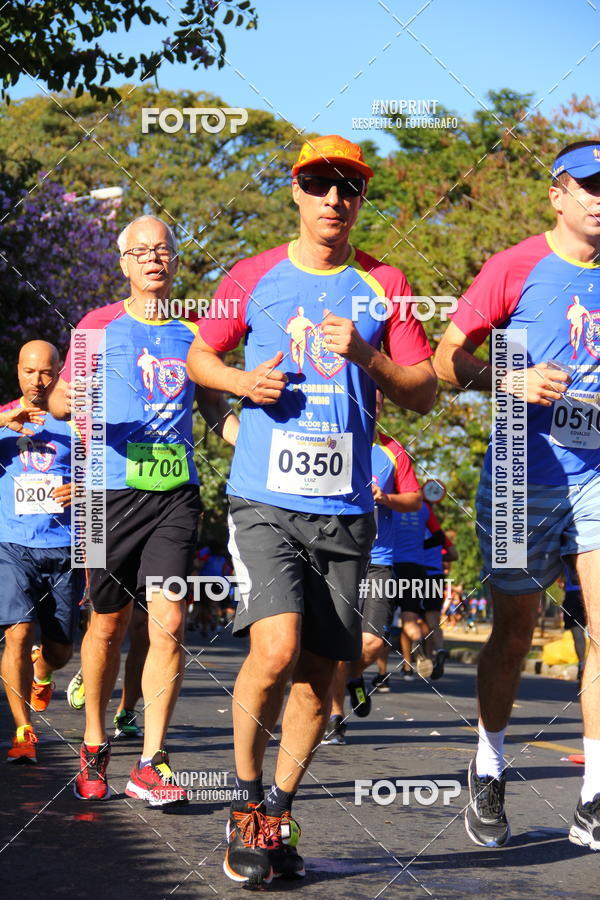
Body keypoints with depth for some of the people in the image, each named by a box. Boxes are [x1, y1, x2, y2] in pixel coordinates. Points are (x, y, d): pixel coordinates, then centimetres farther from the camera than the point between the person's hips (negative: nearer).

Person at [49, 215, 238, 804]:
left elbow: (214, 407, 22)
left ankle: (150, 765, -7)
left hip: (176, 494, 1)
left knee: (168, 623, -11)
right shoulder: (100, 325, 6)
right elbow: (60, 397, 4)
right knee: (108, 624, 6)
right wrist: (69, 401, -20)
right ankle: (94, 746, 25)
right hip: (112, 491, -1)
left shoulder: (193, 330, 13)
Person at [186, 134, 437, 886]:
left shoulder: (384, 286, 7)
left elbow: (424, 394, 7)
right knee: (276, 649, -19)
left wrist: (367, 356, -12)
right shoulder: (253, 277, 6)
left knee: (320, 671, 4)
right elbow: (199, 356, 16)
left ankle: (277, 813, 22)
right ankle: (244, 803, 2)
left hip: (345, 511, 2)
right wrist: (244, 381, -5)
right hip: (264, 501, -2)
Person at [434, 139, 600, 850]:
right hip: (521, 478, -3)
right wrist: (511, 382, -17)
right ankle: (488, 777, 28)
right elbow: (446, 357, -2)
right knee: (513, 634, 8)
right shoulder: (517, 267, -3)